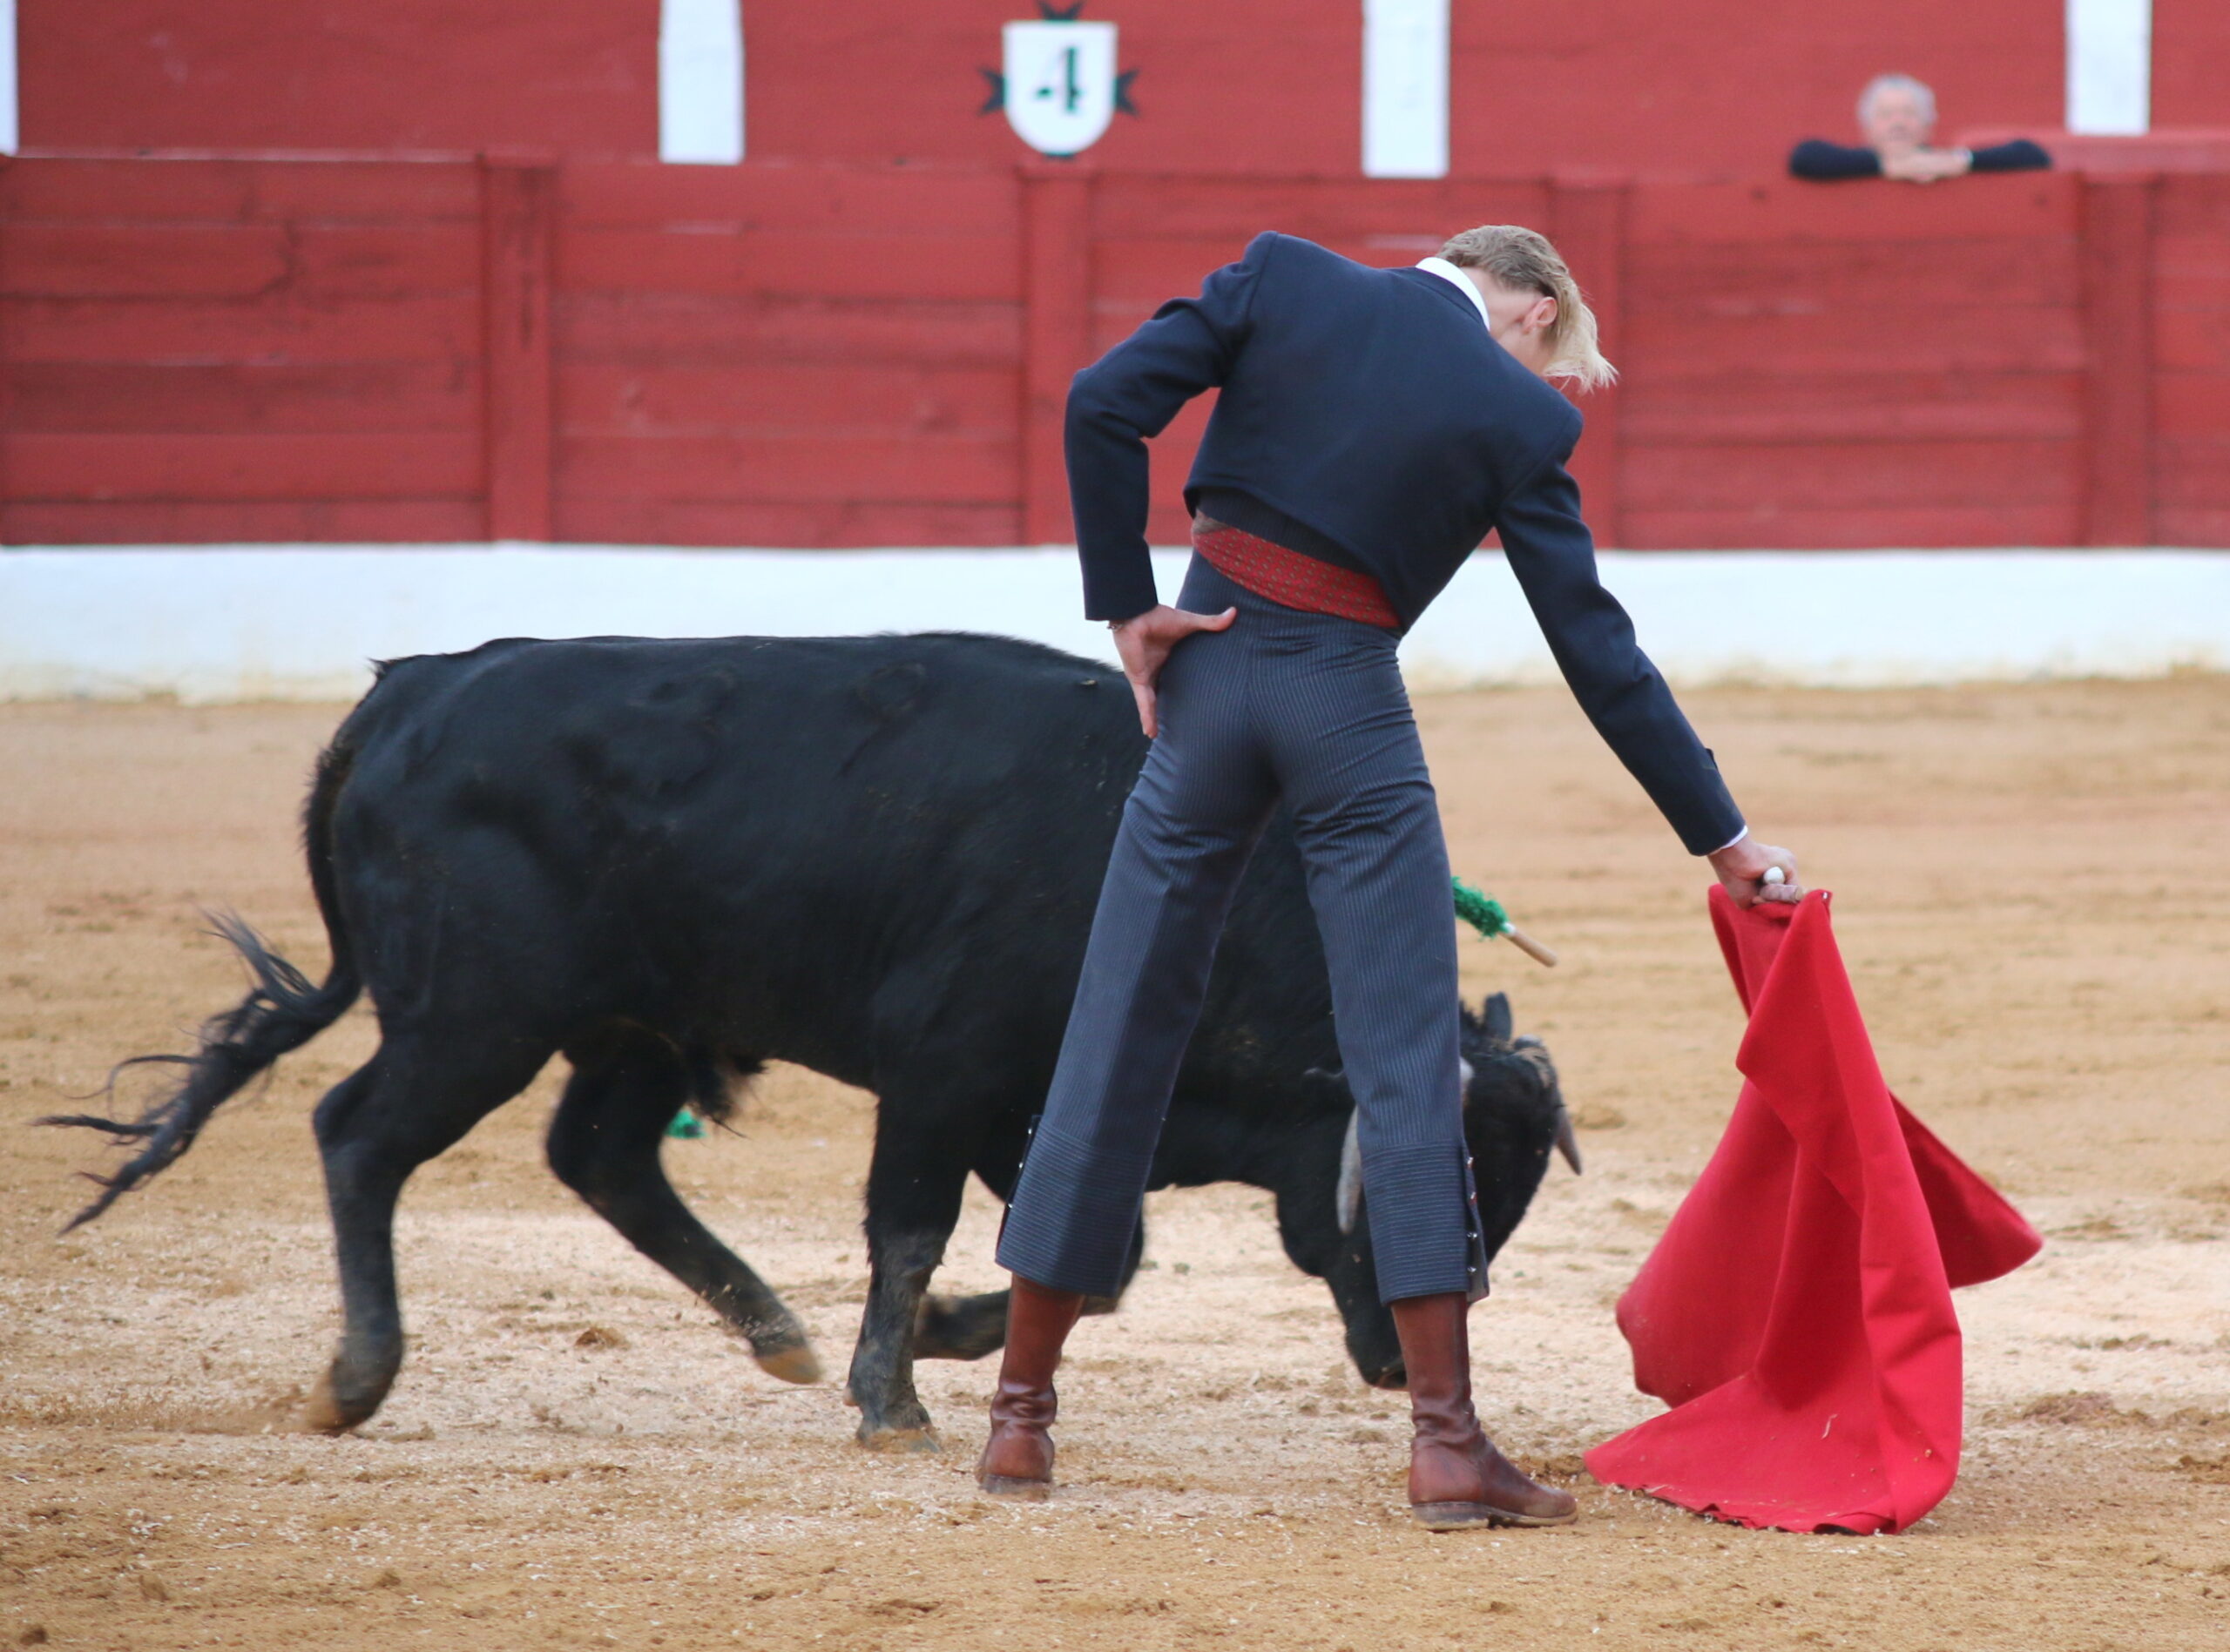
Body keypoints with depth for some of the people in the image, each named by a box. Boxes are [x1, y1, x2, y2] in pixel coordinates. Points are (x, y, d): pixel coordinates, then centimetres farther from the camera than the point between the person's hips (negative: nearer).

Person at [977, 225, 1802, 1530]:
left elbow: (1104, 405, -6)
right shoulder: (1516, 420, -2)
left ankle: (1023, 1409, 15)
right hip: (1349, 705, -3)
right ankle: (1447, 1438, -4)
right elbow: (1596, 650, -1)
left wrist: (1128, 606, 1)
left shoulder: (1283, 280, 4)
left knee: (1125, 1029, 11)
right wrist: (1722, 836, 5)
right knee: (1410, 1062, 1)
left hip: (1207, 673, 3)